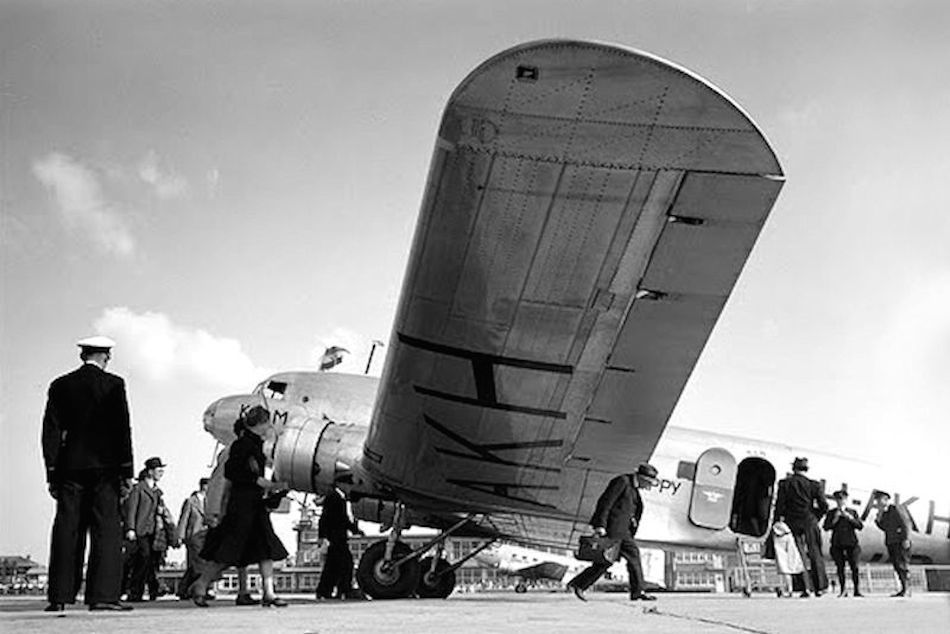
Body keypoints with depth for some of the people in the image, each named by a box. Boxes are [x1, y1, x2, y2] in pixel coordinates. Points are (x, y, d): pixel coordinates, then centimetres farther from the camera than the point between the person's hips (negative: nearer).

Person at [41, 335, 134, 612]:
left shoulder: (60, 385, 9)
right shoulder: (114, 384, 0)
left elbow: (51, 431, 6)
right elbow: (122, 429, -4)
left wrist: (52, 472, 7)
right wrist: (126, 470, -2)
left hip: (69, 467, 3)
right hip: (104, 466, -3)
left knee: (66, 530, 5)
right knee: (106, 529, -3)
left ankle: (59, 596, 5)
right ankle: (103, 594, -8)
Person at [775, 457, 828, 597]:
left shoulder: (784, 483, -3)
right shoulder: (814, 485, 0)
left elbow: (779, 505, -5)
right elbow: (824, 506, -2)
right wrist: (815, 517, 13)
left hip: (792, 523, -1)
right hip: (810, 523, 1)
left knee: (800, 556, 2)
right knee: (815, 554, 11)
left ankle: (807, 587, -6)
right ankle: (819, 587, 13)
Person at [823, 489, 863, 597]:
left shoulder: (852, 512, 11)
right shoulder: (831, 513, 8)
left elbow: (860, 526, 2)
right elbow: (826, 527, 1)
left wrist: (850, 518, -9)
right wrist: (835, 519, -9)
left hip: (851, 543, 0)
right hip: (837, 544, 0)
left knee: (854, 567, -6)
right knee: (840, 567, -2)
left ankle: (857, 590, 1)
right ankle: (843, 590, 5)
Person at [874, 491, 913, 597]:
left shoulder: (897, 508, -6)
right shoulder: (884, 513, 17)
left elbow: (906, 523, -10)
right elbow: (884, 528, 14)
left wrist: (906, 539, -17)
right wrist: (879, 517, 2)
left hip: (901, 541, -8)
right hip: (890, 542, 8)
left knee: (901, 565, -14)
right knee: (897, 567, 4)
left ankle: (907, 589, -14)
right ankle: (903, 589, 5)